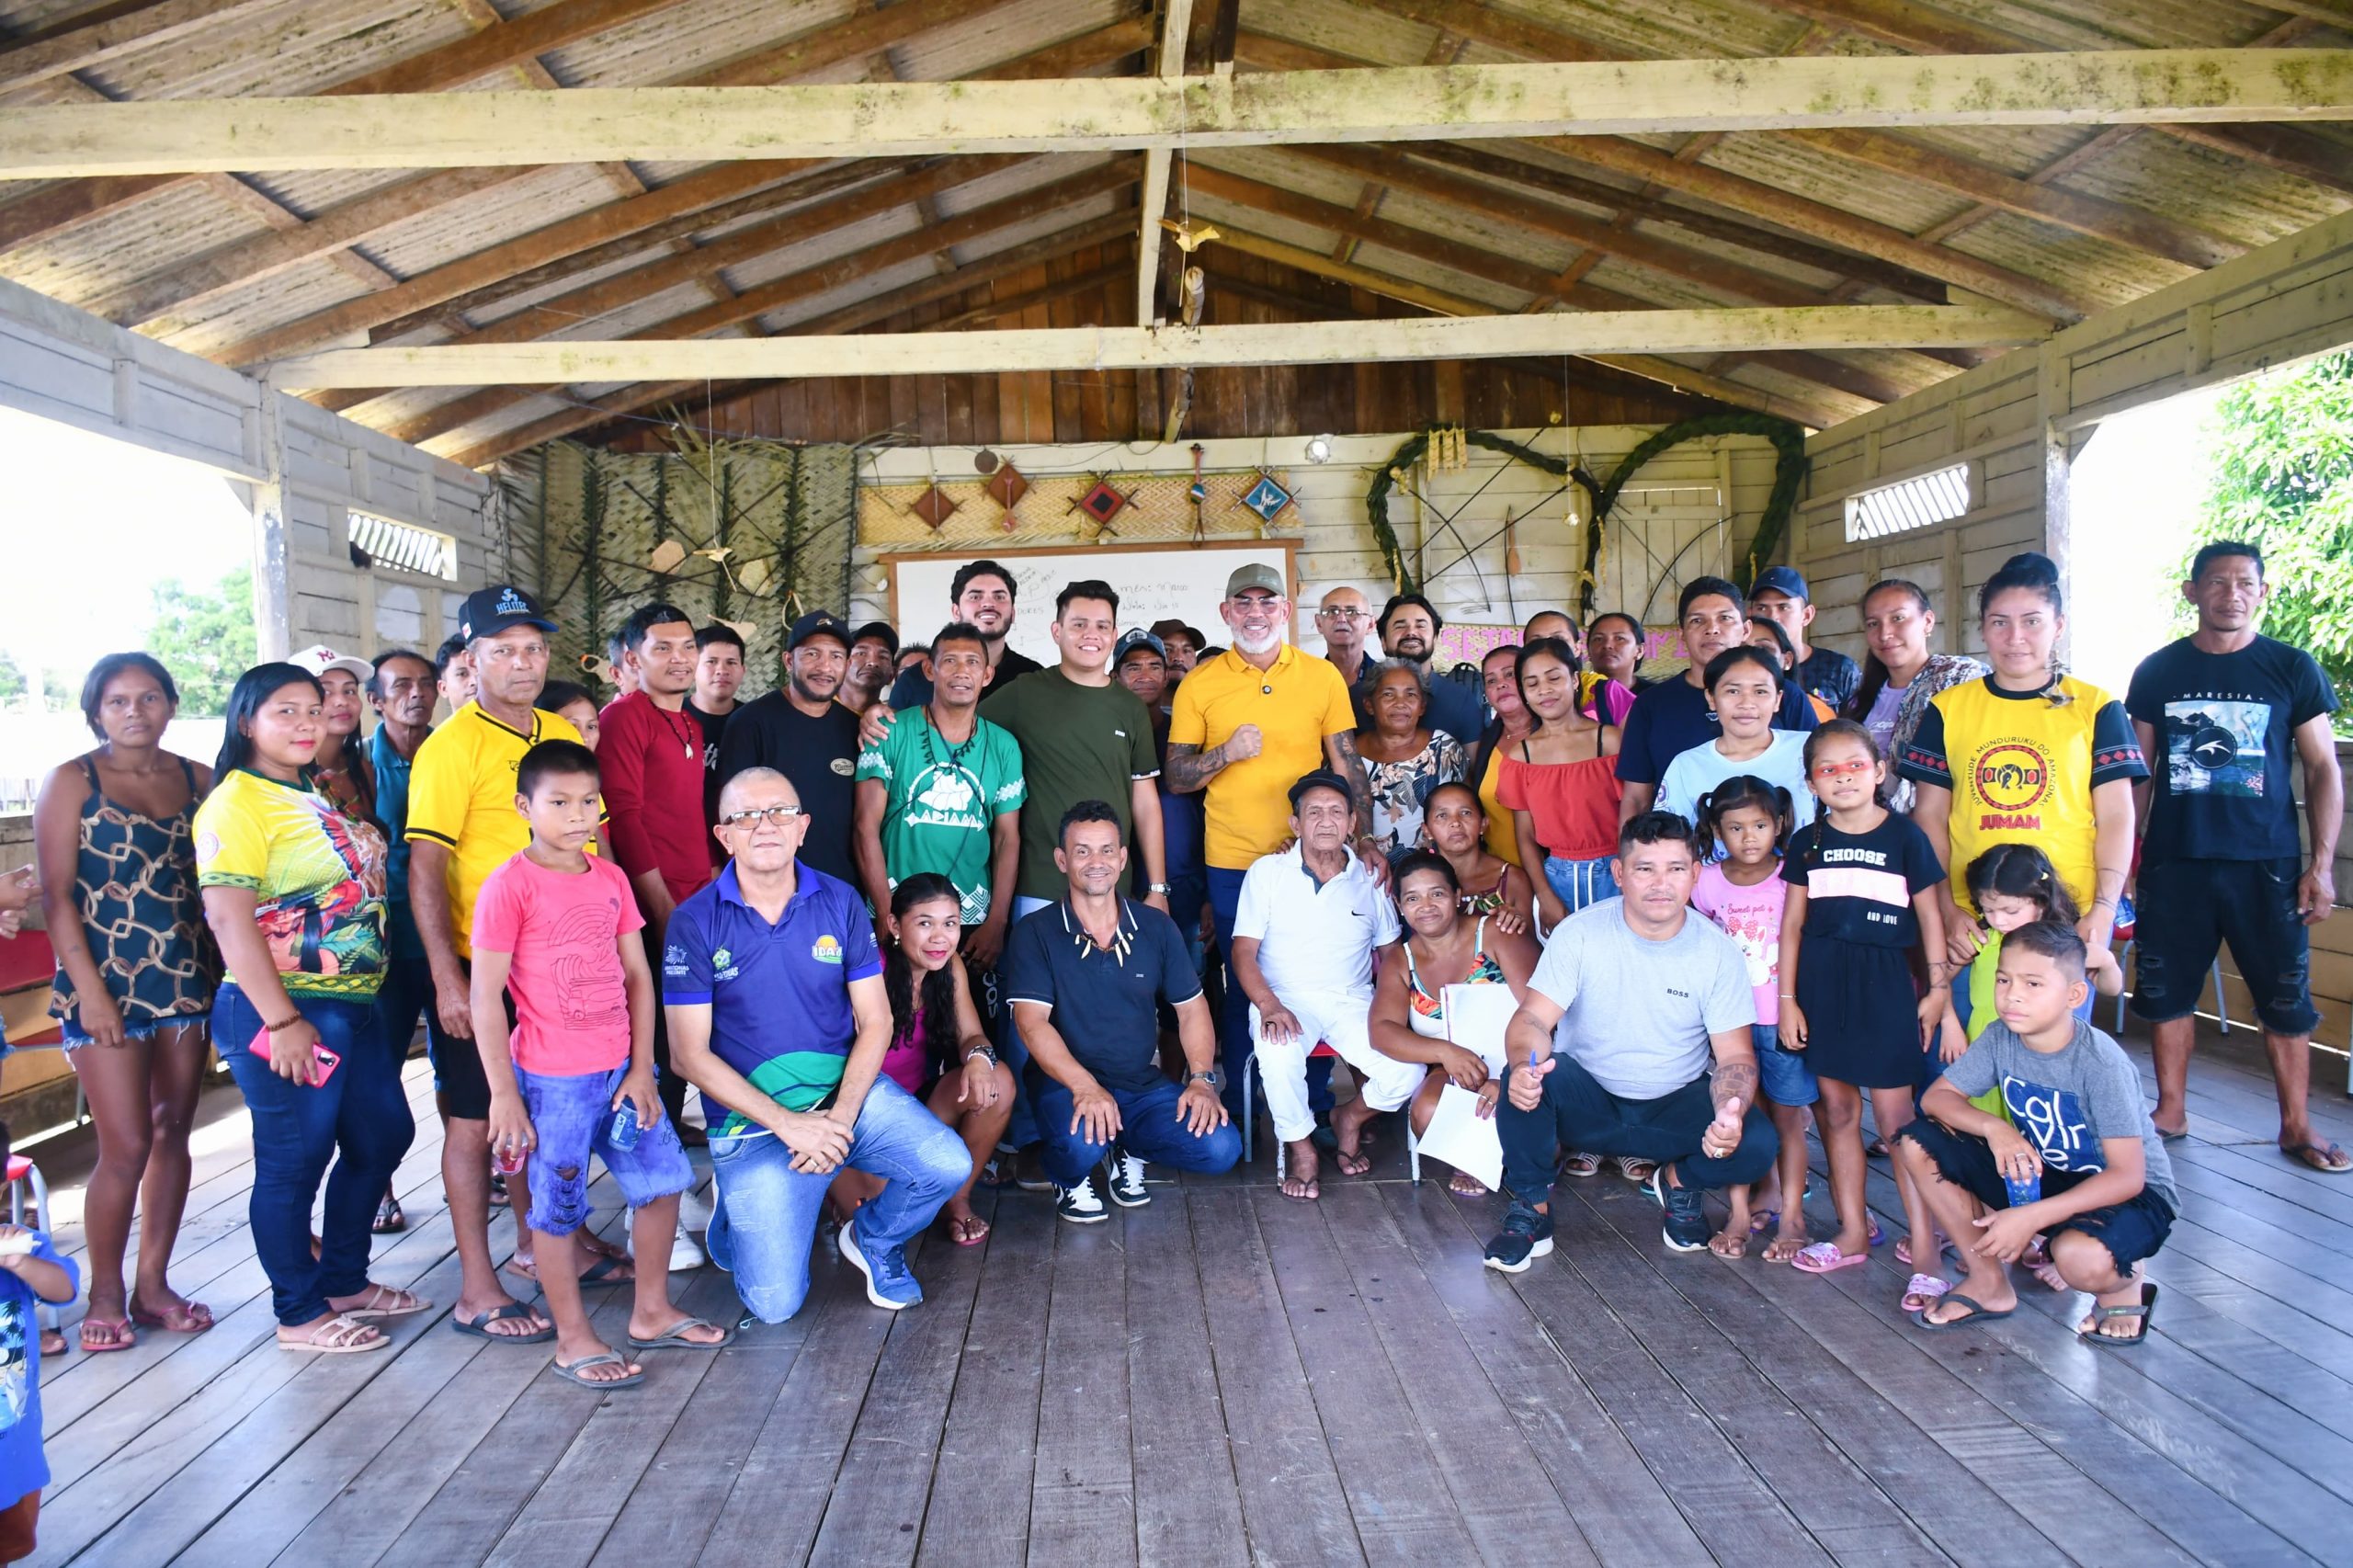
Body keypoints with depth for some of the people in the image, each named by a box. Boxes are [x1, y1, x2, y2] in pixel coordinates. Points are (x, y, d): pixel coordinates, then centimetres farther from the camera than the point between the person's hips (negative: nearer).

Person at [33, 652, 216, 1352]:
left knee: (172, 1136, 8)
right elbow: (57, 895, -6)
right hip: (106, 984, -4)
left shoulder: (196, 779, 7)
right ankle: (105, 1295, 13)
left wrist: (218, 969, 3)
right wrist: (89, 990, -12)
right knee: (127, 1148, -5)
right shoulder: (70, 782, -2)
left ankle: (153, 1284, 20)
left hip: (186, 979, 4)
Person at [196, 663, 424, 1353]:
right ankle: (299, 1314, 19)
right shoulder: (237, 802, -12)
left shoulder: (315, 797, 14)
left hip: (354, 1003, 9)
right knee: (294, 1160, 3)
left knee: (383, 1136, 17)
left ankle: (344, 1281, 33)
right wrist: (281, 1020, -21)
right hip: (286, 1009, -9)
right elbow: (228, 918, -19)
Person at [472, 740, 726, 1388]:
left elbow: (637, 975, 7)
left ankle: (651, 1312, 30)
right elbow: (486, 995, -12)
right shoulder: (510, 885, -12)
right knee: (557, 1207, 6)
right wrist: (503, 1093, -14)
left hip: (619, 1068, 6)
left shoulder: (612, 878, 6)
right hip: (551, 1079, -6)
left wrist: (642, 1068, 1)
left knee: (662, 1177, 13)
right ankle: (573, 1340, 21)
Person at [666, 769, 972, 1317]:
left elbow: (875, 1021, 1)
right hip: (753, 1117, -2)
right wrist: (787, 1124, -15)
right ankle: (735, 1215, 25)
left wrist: (840, 1117, -14)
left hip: (847, 1090, 3)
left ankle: (873, 1238, 13)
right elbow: (690, 1054, -9)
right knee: (775, 1303, -10)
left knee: (949, 1166, -21)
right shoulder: (694, 923, -7)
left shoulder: (841, 902, 1)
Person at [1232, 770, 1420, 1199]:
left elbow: (1392, 953, 13)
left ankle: (1350, 1118, 12)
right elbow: (1244, 952, -4)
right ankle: (1299, 1145, -8)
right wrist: (1269, 1006, -22)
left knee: (1407, 1071, -23)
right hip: (1285, 999, -2)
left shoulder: (1370, 879, 9)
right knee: (1278, 1052, -37)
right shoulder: (1268, 872, 1)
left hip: (1352, 1002, 2)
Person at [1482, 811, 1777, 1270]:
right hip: (1586, 1100, -1)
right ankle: (1533, 1205, -7)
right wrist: (1524, 1065, -42)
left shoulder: (1718, 952, -8)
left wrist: (1731, 1115, -31)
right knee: (1523, 1078, -32)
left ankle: (1678, 1180, 10)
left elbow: (1735, 1056, -8)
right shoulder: (1580, 932, -12)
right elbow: (1533, 1019, -17)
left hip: (1676, 1105, 1)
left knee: (1757, 1144, -26)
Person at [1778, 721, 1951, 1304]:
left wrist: (1937, 989, 0)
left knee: (1896, 1115, -4)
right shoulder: (1808, 843, 4)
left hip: (1884, 983, -3)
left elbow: (1930, 917, 2)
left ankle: (1924, 1246, 3)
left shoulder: (1905, 836, -3)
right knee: (1838, 1111, 10)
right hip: (1822, 984, 3)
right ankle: (1853, 1234, 22)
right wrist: (1787, 999, 3)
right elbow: (1792, 924, 6)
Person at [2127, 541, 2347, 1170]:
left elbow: (2323, 770, 4)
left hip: (2266, 863, -1)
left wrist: (2321, 864, -4)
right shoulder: (2157, 671, 5)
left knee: (2285, 996, 4)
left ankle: (2296, 1125, 16)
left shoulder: (2293, 669, 3)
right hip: (2174, 861, 1)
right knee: (2167, 988, 7)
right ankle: (2170, 1110, 20)